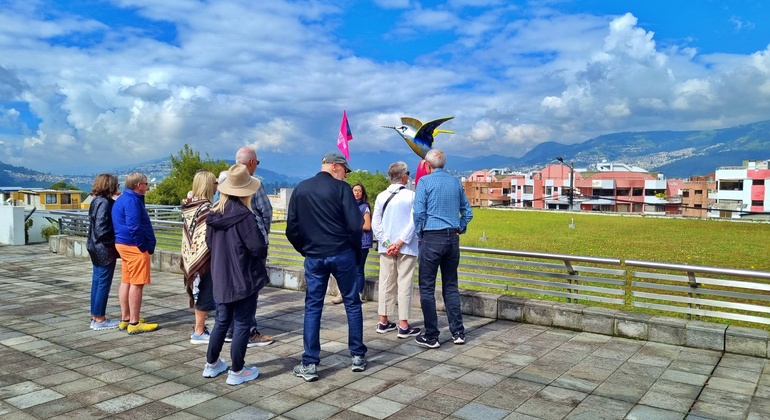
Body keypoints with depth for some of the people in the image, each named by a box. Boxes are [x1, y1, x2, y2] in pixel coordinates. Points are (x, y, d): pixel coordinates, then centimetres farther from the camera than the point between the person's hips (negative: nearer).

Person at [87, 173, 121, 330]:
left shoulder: (97, 201, 10)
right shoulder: (104, 203, -18)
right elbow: (102, 230, -24)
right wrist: (114, 241, -12)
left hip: (97, 248, 10)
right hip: (105, 249, -10)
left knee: (97, 282, 14)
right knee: (103, 283, -2)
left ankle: (96, 316, 22)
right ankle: (99, 319, 5)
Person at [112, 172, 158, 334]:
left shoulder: (122, 199, 16)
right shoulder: (132, 200, -17)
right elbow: (135, 227, -22)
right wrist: (145, 247, -15)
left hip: (123, 244, 11)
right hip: (135, 247, -11)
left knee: (126, 282, 14)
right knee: (137, 284, -6)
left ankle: (125, 319, 23)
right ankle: (134, 323, -2)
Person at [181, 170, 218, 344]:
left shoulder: (190, 206, 8)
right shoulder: (206, 208, -18)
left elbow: (190, 235, 12)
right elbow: (208, 236, -22)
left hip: (193, 256, 9)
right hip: (205, 258, -9)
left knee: (200, 292, 17)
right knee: (205, 293, 1)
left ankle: (199, 327, 27)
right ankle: (199, 332, 8)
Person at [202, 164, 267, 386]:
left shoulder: (214, 213, 2)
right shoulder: (243, 215, -20)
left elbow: (210, 243, 12)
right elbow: (258, 248, -20)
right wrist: (261, 252, 1)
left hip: (221, 278, 7)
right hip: (244, 278, -7)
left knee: (222, 320, 20)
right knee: (242, 324, 4)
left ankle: (211, 364, 30)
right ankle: (237, 372, 12)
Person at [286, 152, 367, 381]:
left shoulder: (300, 189, 7)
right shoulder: (341, 188, -6)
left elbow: (291, 229, 5)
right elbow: (355, 225, -12)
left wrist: (305, 250, 14)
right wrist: (357, 252, 2)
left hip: (314, 257, 3)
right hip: (342, 254, -3)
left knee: (312, 308, 8)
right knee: (352, 304, 11)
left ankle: (309, 365, 8)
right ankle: (358, 356, 18)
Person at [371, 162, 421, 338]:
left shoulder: (381, 196, 3)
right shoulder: (411, 195, -8)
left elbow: (375, 223, 0)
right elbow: (413, 222, -14)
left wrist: (387, 242, -4)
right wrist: (400, 242, -11)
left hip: (386, 247, 4)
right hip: (406, 247, -4)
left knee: (386, 283, 12)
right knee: (404, 285, 1)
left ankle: (383, 322, 19)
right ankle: (403, 326, 3)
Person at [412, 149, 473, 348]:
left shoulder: (425, 181, -5)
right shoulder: (456, 182, 10)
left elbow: (419, 212, -10)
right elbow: (467, 212, 11)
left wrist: (418, 234, 4)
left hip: (432, 237, -5)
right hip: (453, 238, 5)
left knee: (427, 288, 2)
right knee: (451, 286, 13)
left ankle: (431, 336, 4)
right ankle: (458, 332, 15)